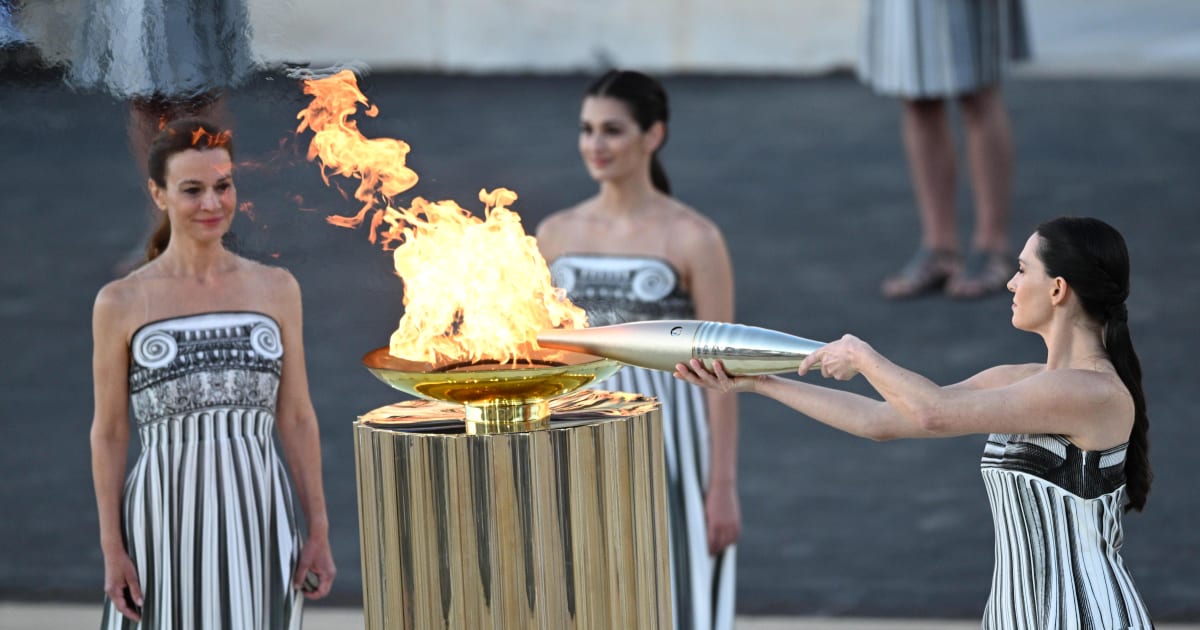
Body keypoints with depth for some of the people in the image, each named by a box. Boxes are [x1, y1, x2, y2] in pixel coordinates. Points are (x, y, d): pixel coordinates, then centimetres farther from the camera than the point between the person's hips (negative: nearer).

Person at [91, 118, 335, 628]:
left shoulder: (275, 290, 8)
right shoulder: (121, 304, 1)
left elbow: (297, 419, 9)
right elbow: (109, 433, 2)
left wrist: (319, 533, 4)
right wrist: (112, 549, -4)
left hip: (258, 525, 2)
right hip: (164, 524, -2)